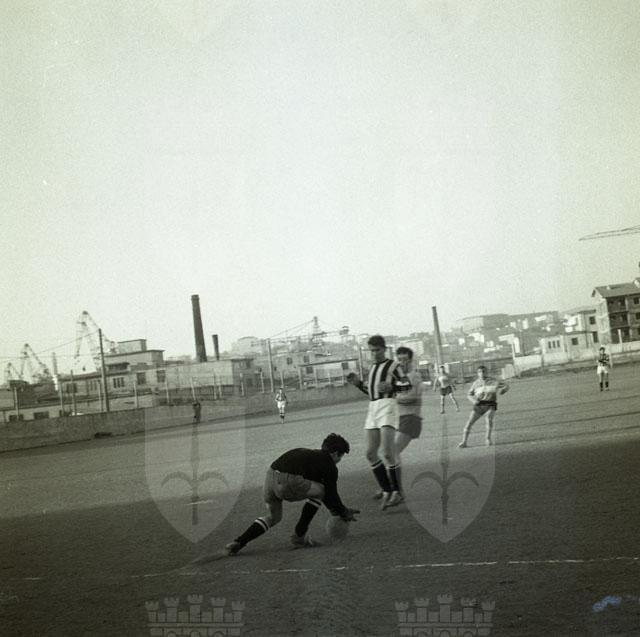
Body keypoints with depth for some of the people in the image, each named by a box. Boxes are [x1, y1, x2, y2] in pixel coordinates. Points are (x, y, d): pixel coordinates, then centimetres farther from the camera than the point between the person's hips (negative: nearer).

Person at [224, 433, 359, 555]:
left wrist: (341, 510, 47)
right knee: (318, 492, 17)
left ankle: (238, 542, 13)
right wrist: (344, 513, 32)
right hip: (288, 482, -8)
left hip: (270, 474, 8)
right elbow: (331, 494, 14)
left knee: (273, 516, 27)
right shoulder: (329, 465, 11)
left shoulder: (312, 455, 35)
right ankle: (299, 536, 16)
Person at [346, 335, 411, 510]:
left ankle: (396, 492, -6)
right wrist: (358, 383, 15)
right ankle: (386, 492, 9)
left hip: (388, 406, -8)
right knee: (371, 454, 1)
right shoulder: (373, 368, 23)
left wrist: (391, 386, -23)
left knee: (387, 453, -15)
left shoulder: (393, 365, 1)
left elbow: (407, 385, -7)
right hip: (373, 409, 8)